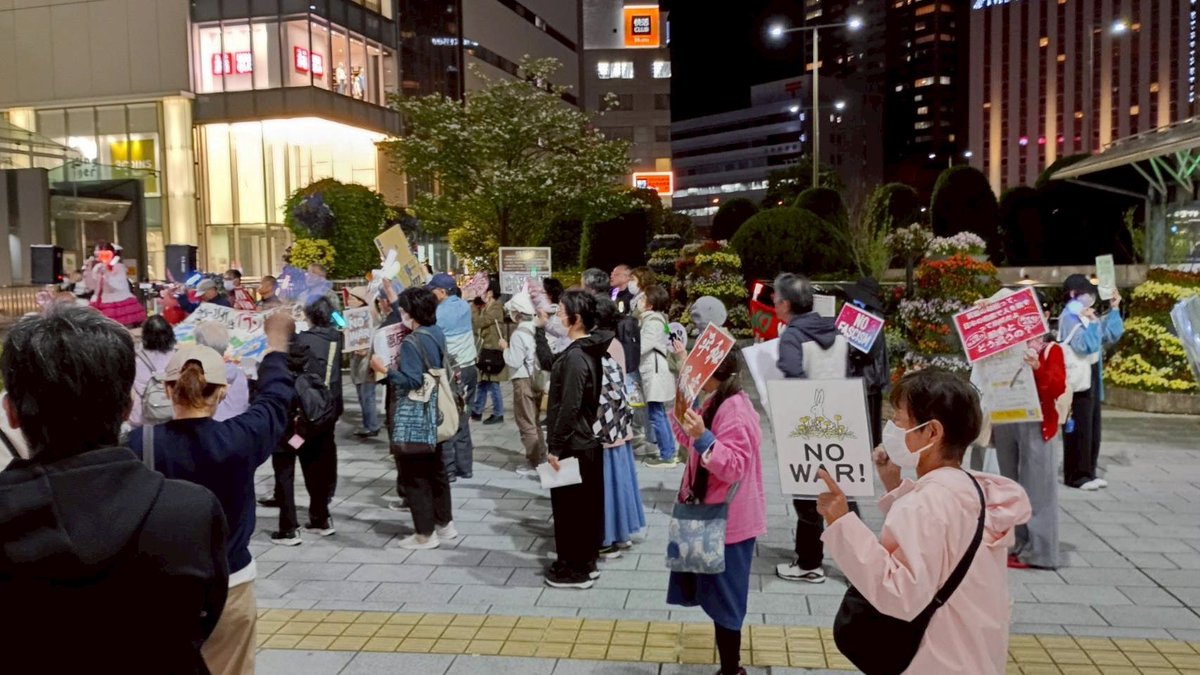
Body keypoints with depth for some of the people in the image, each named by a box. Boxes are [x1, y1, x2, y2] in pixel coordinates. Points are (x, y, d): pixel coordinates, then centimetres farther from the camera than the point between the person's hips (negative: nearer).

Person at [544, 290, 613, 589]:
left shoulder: (575, 356, -23)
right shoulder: (588, 350, 6)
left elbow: (569, 408, -24)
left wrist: (555, 447, -20)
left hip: (572, 446, -10)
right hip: (587, 441, 10)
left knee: (569, 508, 3)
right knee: (586, 505, 17)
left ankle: (574, 569, 15)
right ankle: (585, 562, 30)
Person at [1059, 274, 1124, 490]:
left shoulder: (1088, 315, 12)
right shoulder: (1070, 317, -14)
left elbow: (1112, 336, 13)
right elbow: (1085, 346, -23)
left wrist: (1114, 310, 10)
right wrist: (1092, 323, -25)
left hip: (1092, 377, 9)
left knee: (1092, 428, 12)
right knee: (1079, 429, -6)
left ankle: (1088, 472, 20)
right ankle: (1076, 476, 0)